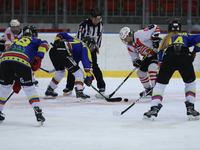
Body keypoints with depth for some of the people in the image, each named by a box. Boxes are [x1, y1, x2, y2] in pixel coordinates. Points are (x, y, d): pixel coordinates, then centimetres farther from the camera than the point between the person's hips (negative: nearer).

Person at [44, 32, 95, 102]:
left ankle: (49, 91, 38)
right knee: (78, 73, -1)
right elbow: (87, 63, 1)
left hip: (53, 51, 8)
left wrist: (56, 43, 24)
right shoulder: (85, 48, 13)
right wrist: (89, 77, 1)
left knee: (60, 71, 32)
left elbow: (61, 35, 31)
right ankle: (79, 93, -15)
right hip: (62, 53, -8)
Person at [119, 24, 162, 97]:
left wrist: (155, 37, -34)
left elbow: (155, 27, -27)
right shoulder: (130, 47, -1)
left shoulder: (140, 35, -27)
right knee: (141, 71, 10)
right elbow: (134, 57, 0)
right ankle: (148, 89, 27)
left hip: (158, 51, -9)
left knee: (152, 67, -31)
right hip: (148, 57, 10)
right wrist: (136, 61, -22)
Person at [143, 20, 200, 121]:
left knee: (160, 84, 11)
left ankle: (154, 109, -5)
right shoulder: (185, 36, 32)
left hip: (168, 58, 0)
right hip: (184, 57, 0)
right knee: (190, 83, 22)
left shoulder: (166, 38, 37)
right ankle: (190, 109, 14)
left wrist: (160, 67, 33)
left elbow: (160, 53, 29)